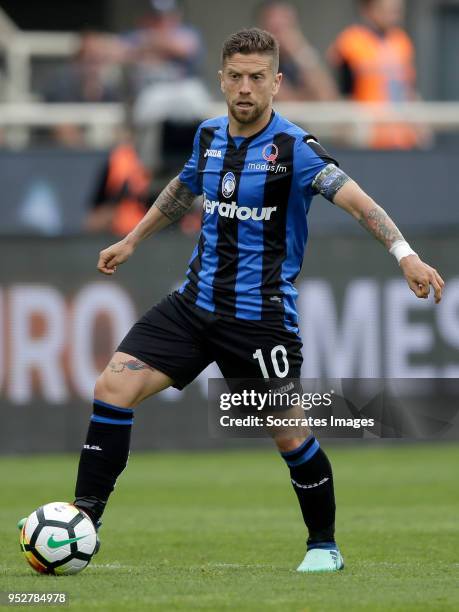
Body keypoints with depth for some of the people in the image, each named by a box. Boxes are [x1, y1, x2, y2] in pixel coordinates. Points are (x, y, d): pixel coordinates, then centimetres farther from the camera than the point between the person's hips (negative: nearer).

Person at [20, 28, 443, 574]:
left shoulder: (293, 148, -13)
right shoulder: (209, 136, 6)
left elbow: (356, 200, -25)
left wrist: (404, 254, -39)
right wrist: (132, 240, 38)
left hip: (261, 317, -5)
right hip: (196, 303, 5)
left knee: (290, 435, 1)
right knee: (112, 388, -8)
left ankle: (324, 545, 23)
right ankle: (83, 521, -1)